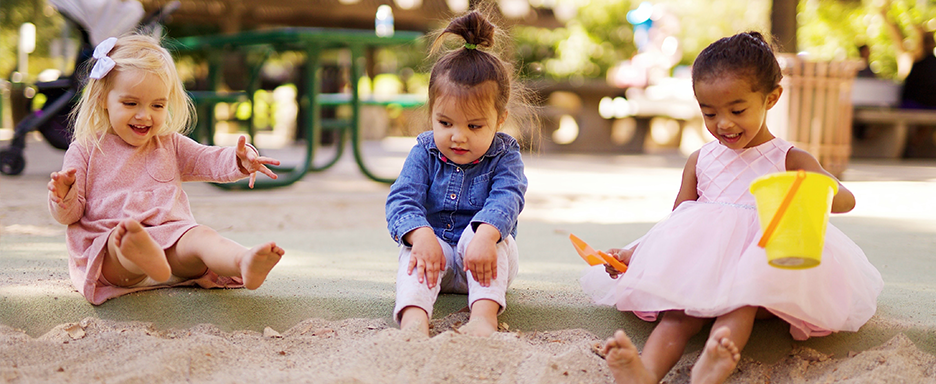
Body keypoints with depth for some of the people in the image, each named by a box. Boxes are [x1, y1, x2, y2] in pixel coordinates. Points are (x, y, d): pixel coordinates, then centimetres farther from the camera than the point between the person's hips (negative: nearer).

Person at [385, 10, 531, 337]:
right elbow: (402, 199, -11)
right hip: (435, 248, 1)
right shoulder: (424, 153, 0)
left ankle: (484, 314, -49)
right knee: (414, 250, -30)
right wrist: (421, 235, -35)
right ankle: (414, 317, -55)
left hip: (482, 261, -1)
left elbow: (506, 199, -22)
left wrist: (484, 237, -45)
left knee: (488, 233, -32)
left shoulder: (504, 155, -5)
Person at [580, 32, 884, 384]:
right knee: (680, 308, -31)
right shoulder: (700, 162, 18)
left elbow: (846, 199, -5)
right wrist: (634, 251, 3)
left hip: (760, 266, -1)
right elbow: (676, 220, 21)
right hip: (700, 268, 2)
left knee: (741, 302, -37)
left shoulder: (789, 160, 8)